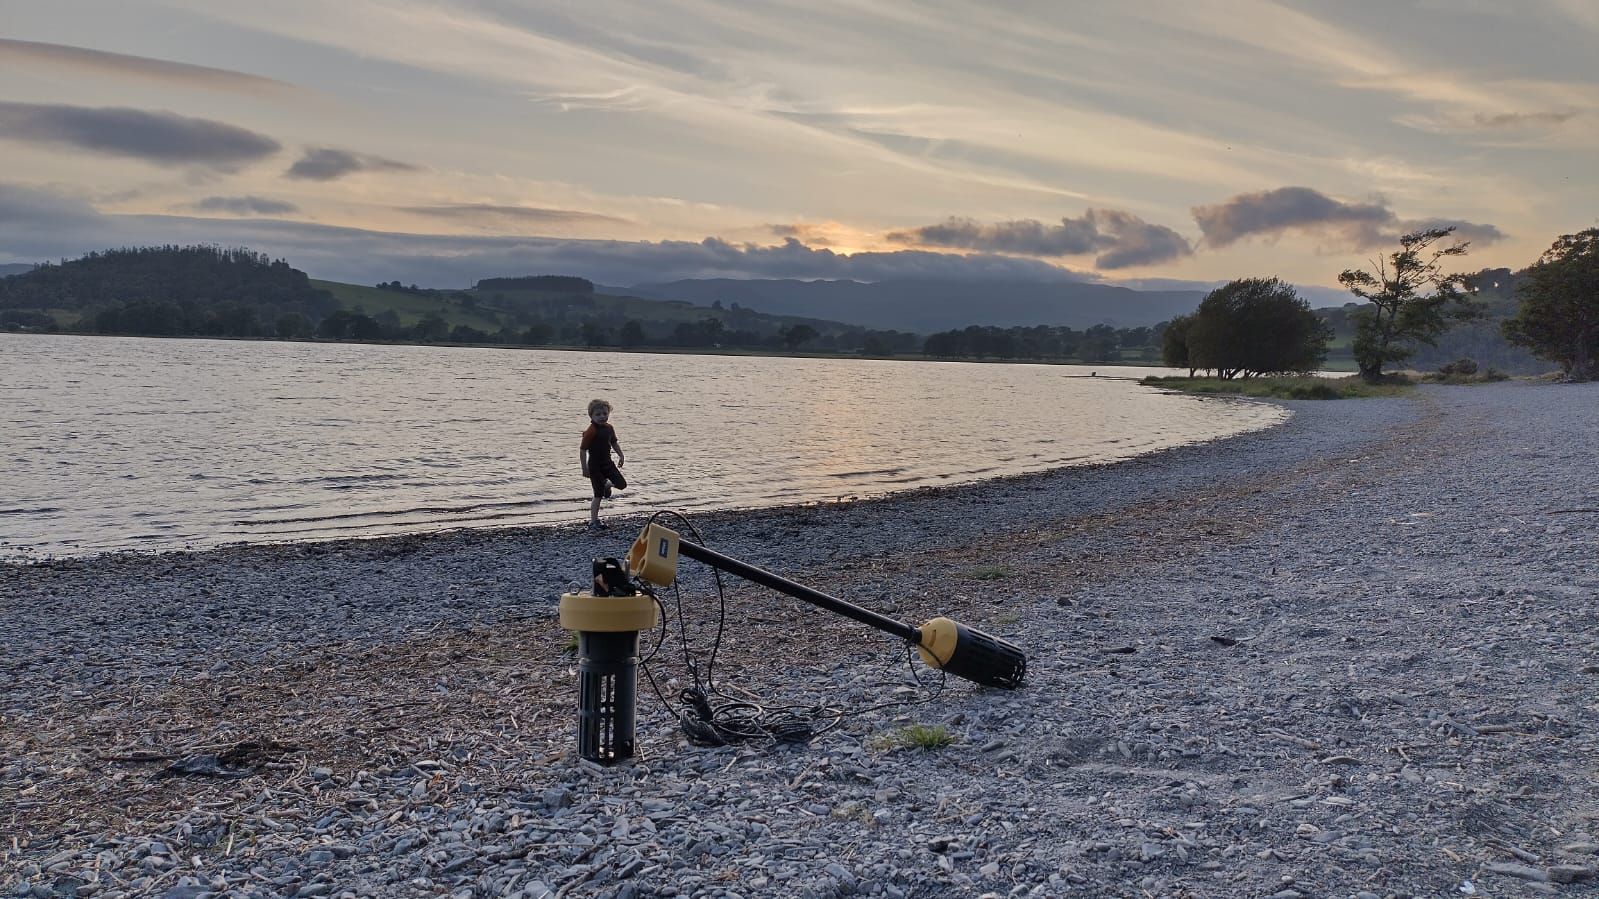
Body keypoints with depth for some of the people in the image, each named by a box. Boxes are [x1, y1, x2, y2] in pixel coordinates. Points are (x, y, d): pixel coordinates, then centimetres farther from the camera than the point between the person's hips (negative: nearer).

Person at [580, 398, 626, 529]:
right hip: (595, 466, -6)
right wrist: (584, 468, -18)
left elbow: (614, 443, 20)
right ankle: (593, 521, 5)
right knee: (598, 495, -5)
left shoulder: (609, 428, 2)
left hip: (607, 463, 6)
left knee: (622, 484, 0)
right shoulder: (590, 431, -20)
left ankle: (607, 484, 33)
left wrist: (621, 456, 14)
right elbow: (582, 450, -18)